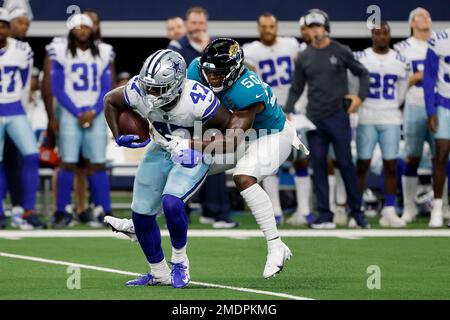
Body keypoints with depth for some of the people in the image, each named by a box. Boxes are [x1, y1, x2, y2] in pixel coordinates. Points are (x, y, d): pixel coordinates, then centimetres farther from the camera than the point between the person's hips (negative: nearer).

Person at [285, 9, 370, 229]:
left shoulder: (340, 52, 1)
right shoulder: (304, 58, 9)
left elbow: (363, 73, 9)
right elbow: (296, 89, 14)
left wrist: (360, 96, -6)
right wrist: (287, 112, 2)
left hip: (338, 116, -3)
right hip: (314, 119, 3)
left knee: (345, 163, -3)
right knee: (318, 165, 0)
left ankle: (356, 211, 6)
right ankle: (324, 215, 4)